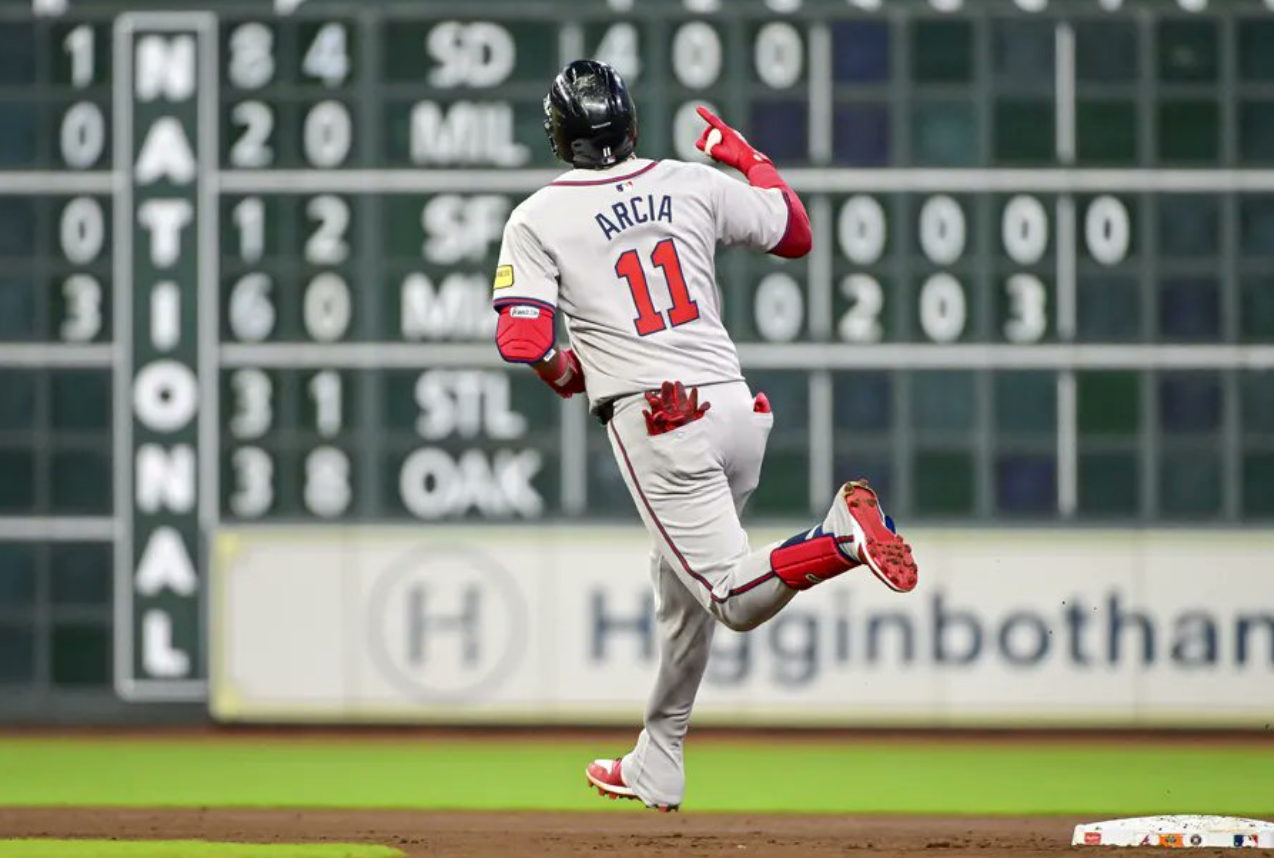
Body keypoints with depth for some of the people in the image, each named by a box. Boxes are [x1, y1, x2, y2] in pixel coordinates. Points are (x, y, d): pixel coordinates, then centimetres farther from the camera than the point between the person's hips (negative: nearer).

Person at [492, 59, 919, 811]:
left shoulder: (539, 219, -1)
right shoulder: (695, 185, 9)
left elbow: (522, 340, -9)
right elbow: (796, 233, 21)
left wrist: (566, 375, 13)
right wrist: (746, 156, 34)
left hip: (655, 422, -6)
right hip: (738, 409, 6)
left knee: (737, 599, -10)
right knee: (681, 588, 21)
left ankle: (843, 535, -36)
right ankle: (656, 770, 28)